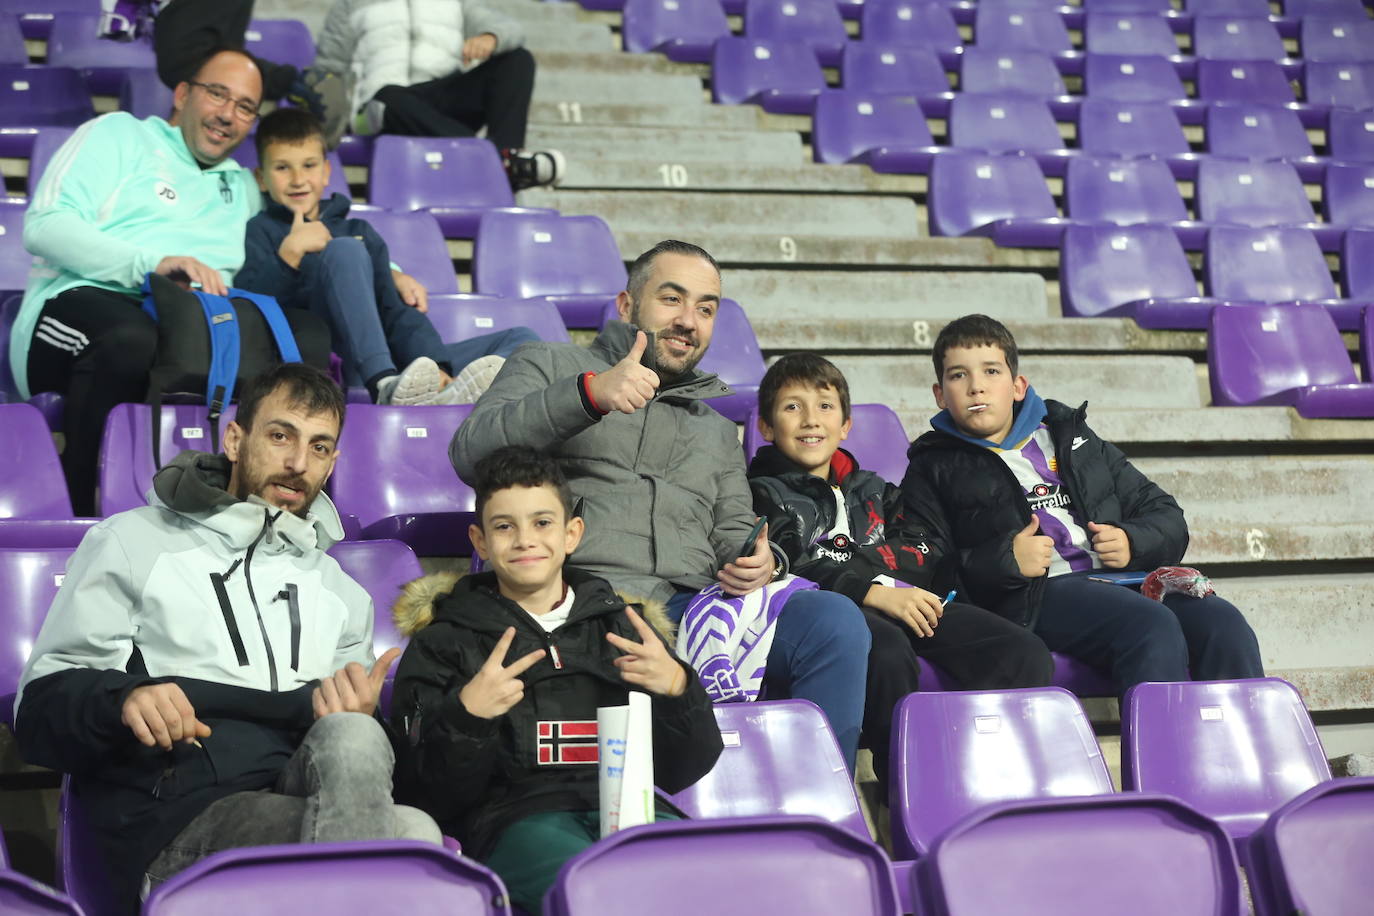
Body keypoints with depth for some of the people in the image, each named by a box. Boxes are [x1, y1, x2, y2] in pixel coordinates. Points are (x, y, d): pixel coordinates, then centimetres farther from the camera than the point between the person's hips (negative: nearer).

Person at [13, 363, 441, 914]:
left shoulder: (341, 592, 29)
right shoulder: (133, 542, 15)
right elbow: (40, 707, 6)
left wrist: (355, 720, -3)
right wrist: (122, 700, -17)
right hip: (177, 822, -5)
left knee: (348, 735, -35)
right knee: (412, 836, -33)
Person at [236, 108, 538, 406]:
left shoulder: (360, 232, 28)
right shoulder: (261, 230, 16)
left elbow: (396, 311, 15)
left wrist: (437, 366, -2)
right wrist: (290, 252, -15)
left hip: (393, 362, 5)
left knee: (521, 339, -8)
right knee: (345, 249, -25)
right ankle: (387, 387, -47)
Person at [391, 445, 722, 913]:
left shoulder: (622, 625, 25)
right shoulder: (444, 642, 18)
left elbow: (683, 770, 19)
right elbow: (435, 795, 9)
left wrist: (677, 690, 0)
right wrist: (466, 716, -10)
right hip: (515, 817, -2)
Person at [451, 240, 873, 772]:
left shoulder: (716, 429, 36)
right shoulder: (550, 367, 20)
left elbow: (733, 534, 30)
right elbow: (470, 453, 2)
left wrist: (760, 562, 3)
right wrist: (590, 393, -13)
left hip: (691, 607, 5)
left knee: (836, 621, -24)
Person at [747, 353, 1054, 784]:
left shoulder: (872, 489, 32)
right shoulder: (765, 494, 15)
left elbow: (925, 553, 16)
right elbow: (793, 571, -3)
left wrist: (863, 562, -4)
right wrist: (877, 594, -15)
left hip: (904, 600, 6)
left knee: (1027, 655, -19)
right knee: (887, 651, -42)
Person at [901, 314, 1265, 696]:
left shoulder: (1073, 439, 28)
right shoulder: (934, 468, 15)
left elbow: (1168, 519, 25)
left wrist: (1132, 542, 2)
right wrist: (1005, 561, -13)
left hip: (1126, 577, 5)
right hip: (1036, 594, -5)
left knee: (1224, 624, -23)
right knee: (1153, 627, -33)